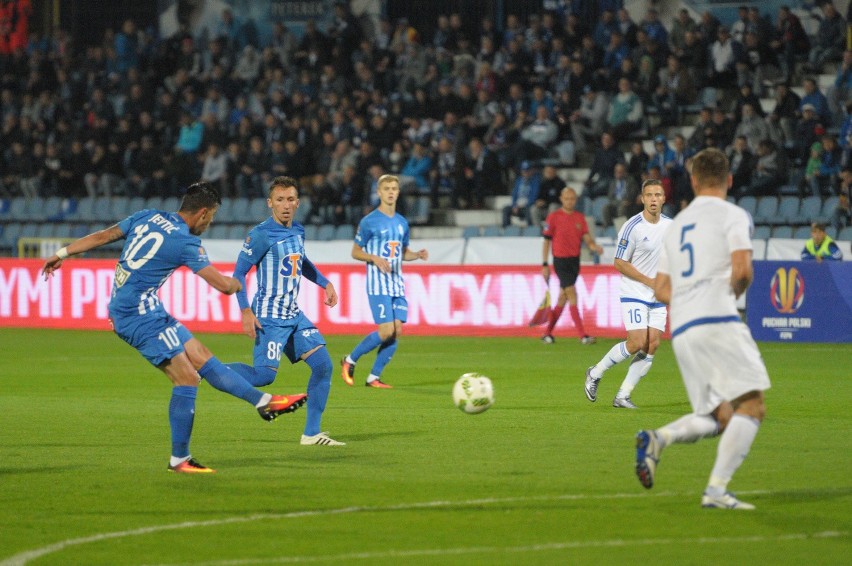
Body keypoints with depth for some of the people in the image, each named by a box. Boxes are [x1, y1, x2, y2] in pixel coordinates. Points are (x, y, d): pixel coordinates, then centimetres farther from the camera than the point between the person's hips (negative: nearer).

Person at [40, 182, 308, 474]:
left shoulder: (147, 217, 7)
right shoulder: (186, 243, -15)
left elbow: (102, 236, 13)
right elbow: (224, 285, -14)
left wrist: (62, 254, 23)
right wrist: (237, 284, 10)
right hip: (139, 315, -9)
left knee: (203, 359, 9)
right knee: (186, 379, -8)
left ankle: (265, 402, 11)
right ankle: (179, 459, -3)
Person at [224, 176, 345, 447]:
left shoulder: (298, 231, 9)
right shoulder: (261, 235, -14)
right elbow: (239, 272, -13)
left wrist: (325, 284, 19)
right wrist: (246, 312, -21)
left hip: (294, 315, 8)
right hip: (270, 318, -8)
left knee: (323, 364, 0)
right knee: (265, 375, -14)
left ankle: (311, 434, 6)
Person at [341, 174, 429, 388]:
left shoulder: (402, 223, 13)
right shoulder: (369, 222, -5)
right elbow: (355, 252, -2)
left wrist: (418, 255, 2)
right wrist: (375, 258, -19)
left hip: (398, 284, 6)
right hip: (378, 284, -6)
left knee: (397, 332, -2)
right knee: (386, 331, -15)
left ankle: (374, 377, 6)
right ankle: (350, 360, 5)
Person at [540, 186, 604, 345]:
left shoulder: (580, 217, 9)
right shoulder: (553, 217, -5)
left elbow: (586, 237, 2)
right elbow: (546, 241, -2)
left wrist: (593, 246, -20)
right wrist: (545, 265, -5)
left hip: (575, 260, 6)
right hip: (561, 260, -6)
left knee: (563, 298, 10)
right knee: (572, 296, -13)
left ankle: (548, 333, 21)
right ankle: (583, 335, -17)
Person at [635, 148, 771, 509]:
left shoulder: (677, 224, 23)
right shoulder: (732, 215, 2)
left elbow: (661, 289, 23)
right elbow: (742, 269, -12)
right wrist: (736, 291, 7)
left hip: (681, 330, 7)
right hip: (718, 321, -7)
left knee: (718, 417, 13)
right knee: (751, 406, -7)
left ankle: (658, 438, -14)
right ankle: (717, 489, -20)